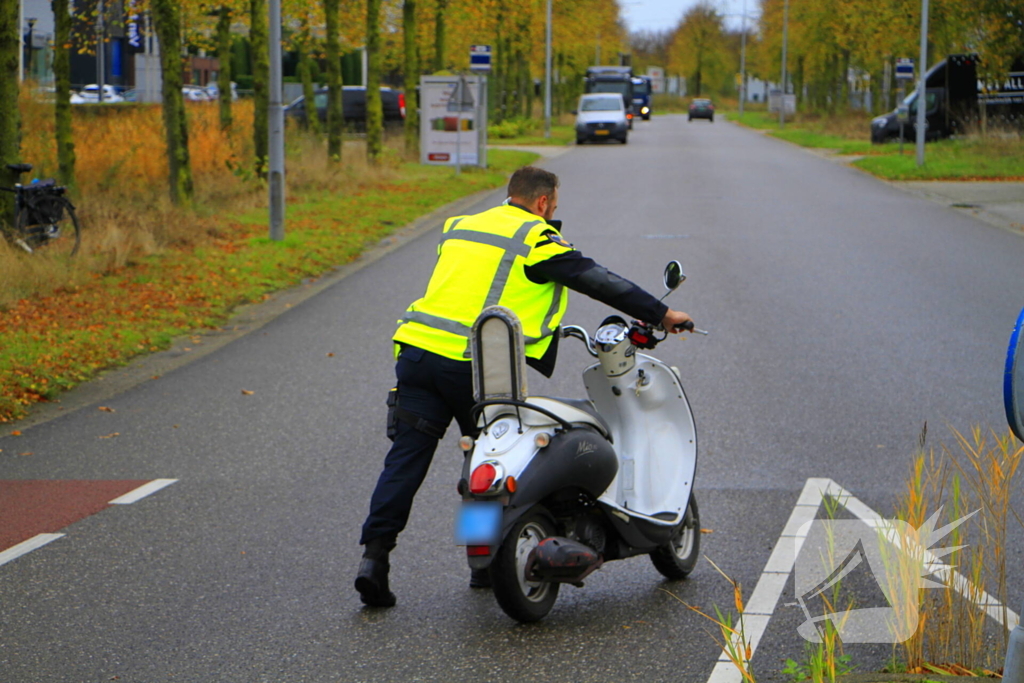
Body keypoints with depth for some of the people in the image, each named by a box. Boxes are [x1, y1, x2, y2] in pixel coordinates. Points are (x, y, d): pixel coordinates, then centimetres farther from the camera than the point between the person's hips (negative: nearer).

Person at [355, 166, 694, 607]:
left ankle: (374, 555, -9)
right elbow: (595, 280, 0)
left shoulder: (458, 228, 23)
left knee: (406, 458, 3)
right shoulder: (536, 238, 2)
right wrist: (660, 314, 6)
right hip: (473, 365, -5)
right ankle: (486, 563, 21)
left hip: (417, 345, 5)